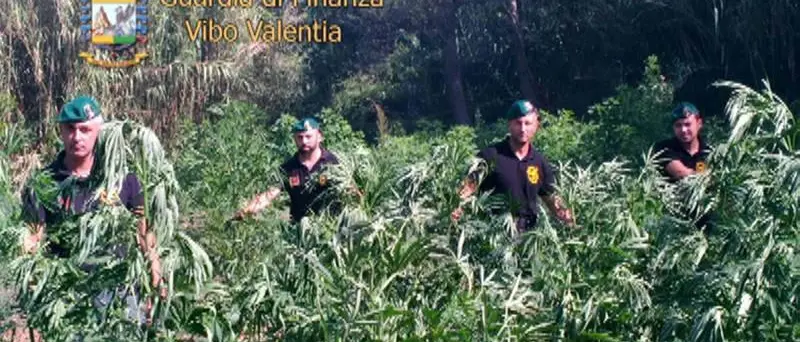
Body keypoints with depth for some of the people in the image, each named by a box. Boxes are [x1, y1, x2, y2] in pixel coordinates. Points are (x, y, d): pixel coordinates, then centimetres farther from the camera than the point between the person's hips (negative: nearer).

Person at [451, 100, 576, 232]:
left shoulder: (540, 162, 6)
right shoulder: (490, 156, -6)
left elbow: (551, 198, 12)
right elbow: (468, 188, -9)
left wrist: (572, 224, -2)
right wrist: (454, 213, -25)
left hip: (527, 233, 4)